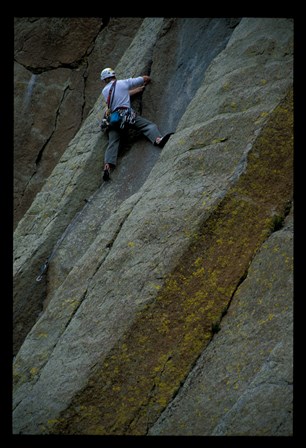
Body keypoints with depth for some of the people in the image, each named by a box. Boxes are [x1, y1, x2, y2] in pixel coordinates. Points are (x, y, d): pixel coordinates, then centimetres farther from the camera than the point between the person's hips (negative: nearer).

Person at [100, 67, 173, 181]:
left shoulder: (104, 91, 23)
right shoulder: (123, 83, 14)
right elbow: (146, 78, 23)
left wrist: (140, 88, 40)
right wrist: (144, 83, 47)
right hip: (125, 113, -4)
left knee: (113, 143, -2)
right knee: (149, 125, -11)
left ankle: (107, 166, -20)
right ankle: (158, 139, -40)